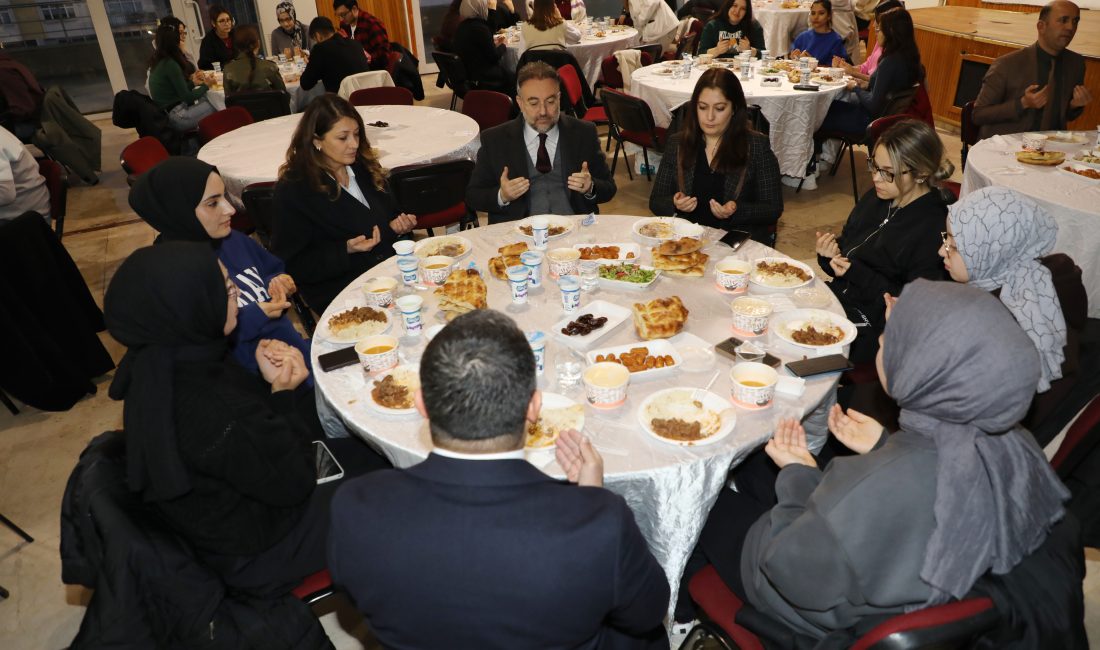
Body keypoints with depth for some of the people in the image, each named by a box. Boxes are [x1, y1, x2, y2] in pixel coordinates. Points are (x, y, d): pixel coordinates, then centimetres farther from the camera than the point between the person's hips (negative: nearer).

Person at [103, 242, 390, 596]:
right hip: (256, 555, -8)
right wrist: (283, 393, -16)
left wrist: (274, 385, -18)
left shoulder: (161, 367, -11)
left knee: (375, 452, 16)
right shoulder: (206, 411, -39)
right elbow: (293, 483, -24)